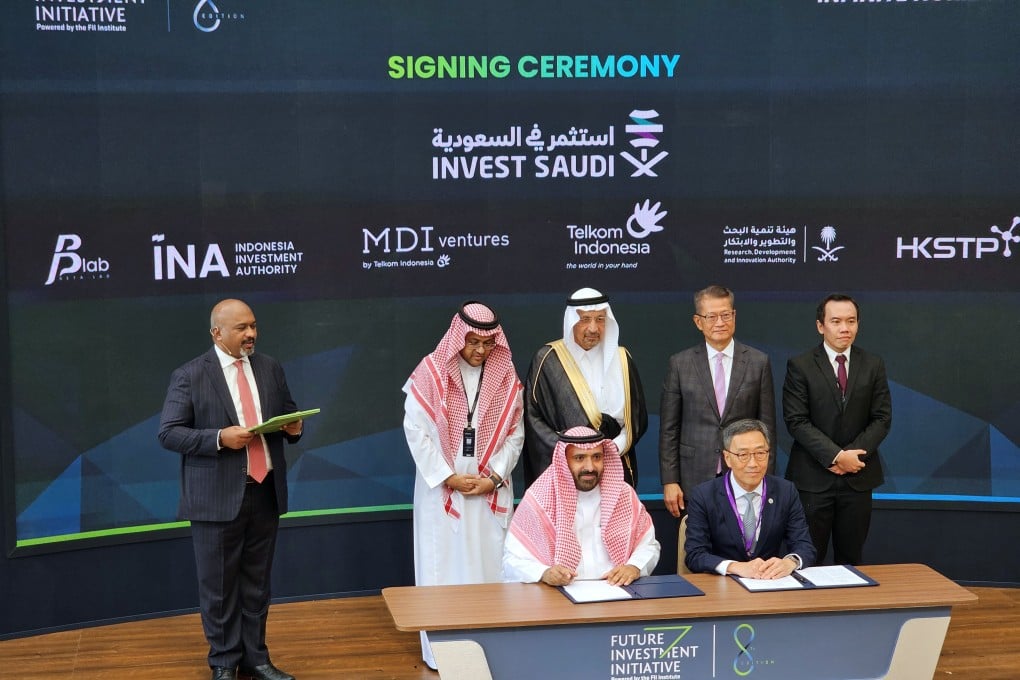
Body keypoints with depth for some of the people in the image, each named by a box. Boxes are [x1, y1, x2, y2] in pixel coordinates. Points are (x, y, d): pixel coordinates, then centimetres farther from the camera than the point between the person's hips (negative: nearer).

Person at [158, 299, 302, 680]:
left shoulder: (270, 369, 8)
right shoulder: (189, 376, -7)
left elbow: (288, 411, 19)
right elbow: (169, 433, -10)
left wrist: (293, 427, -5)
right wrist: (219, 438, -22)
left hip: (265, 492, 4)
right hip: (219, 498, -4)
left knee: (257, 583, 13)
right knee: (219, 586, 5)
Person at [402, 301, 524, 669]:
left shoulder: (506, 377, 3)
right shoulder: (430, 373, -6)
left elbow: (515, 434, 4)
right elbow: (416, 429, -7)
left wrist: (494, 477, -7)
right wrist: (448, 477, -10)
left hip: (490, 487, 2)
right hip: (440, 486, -2)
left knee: (489, 561, 3)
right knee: (442, 561, 1)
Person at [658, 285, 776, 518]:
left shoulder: (758, 362, 4)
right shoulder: (680, 364, 3)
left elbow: (767, 427, 5)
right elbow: (669, 429, 3)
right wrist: (669, 481, -2)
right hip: (695, 480, 0)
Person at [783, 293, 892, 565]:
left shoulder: (873, 365, 6)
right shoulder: (800, 366, -3)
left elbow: (882, 418, 4)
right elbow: (796, 421, -8)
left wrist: (852, 455, -10)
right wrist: (836, 456, -16)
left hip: (858, 477, 3)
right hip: (812, 478, -3)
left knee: (851, 560, 9)